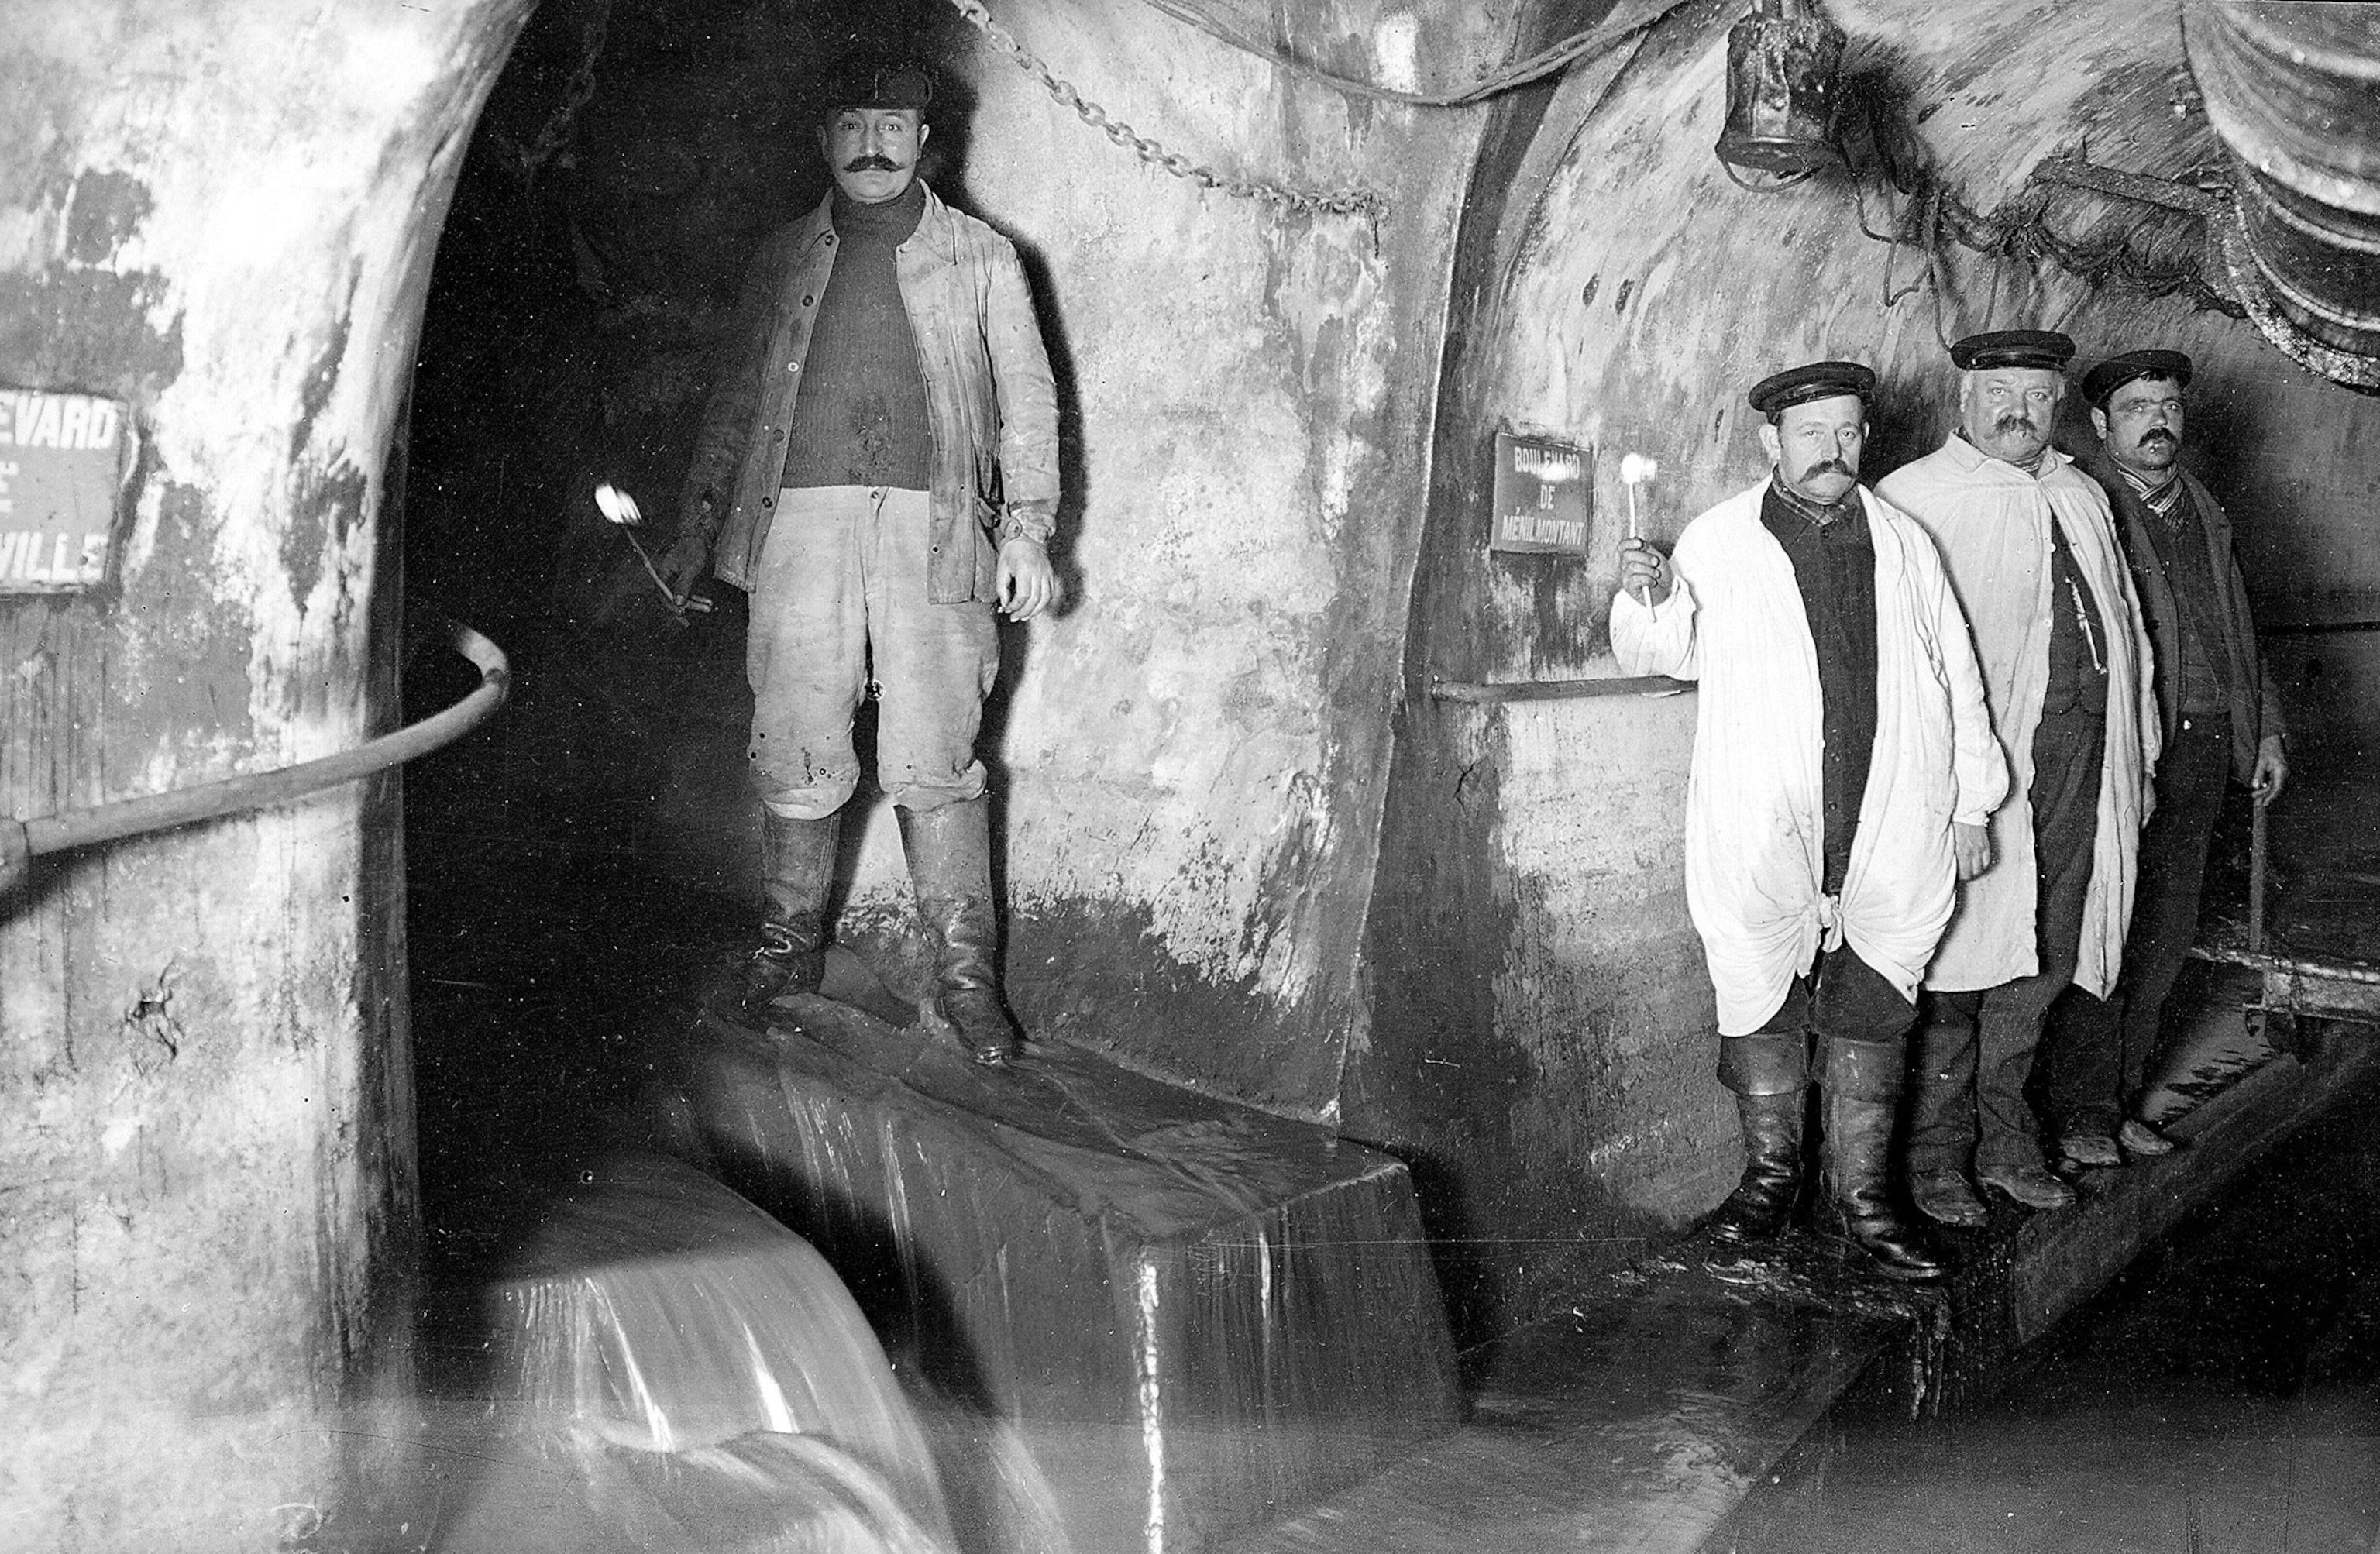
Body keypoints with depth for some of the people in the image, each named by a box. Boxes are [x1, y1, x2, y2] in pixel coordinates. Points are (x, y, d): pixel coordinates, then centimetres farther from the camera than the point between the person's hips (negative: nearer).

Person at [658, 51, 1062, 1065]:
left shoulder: (982, 260, 12)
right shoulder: (785, 260, 17)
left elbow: (1028, 401, 9)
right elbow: (734, 400, 20)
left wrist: (1027, 528, -3)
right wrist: (698, 524, 13)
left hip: (931, 525, -2)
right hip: (800, 520, 2)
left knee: (934, 761, -6)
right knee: (794, 751, 1)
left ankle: (966, 972, 1)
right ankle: (790, 945, 17)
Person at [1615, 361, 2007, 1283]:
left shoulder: (1905, 545, 10)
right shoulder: (1717, 541, 3)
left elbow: (1957, 680, 15)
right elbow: (1666, 654, 13)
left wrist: (1973, 807, 14)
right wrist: (1648, 601, -10)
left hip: (1891, 835, 2)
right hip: (1762, 834, -2)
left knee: (1869, 1019, 7)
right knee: (1763, 1008, 6)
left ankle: (1859, 1197, 18)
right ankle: (1769, 1174, 24)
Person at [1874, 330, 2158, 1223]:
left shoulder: (2082, 497, 18)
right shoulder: (1912, 499, -4)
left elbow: (2123, 626, 23)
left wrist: (2137, 756, 20)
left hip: (2079, 753, 6)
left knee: (2044, 958, 11)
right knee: (1956, 961, -1)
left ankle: (2005, 1140, 25)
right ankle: (1936, 1155, 12)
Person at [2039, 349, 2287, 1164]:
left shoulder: (2205, 512, 18)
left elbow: (2238, 631, 24)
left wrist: (2264, 729, 19)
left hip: (2202, 747, 7)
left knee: (2166, 930, 9)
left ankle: (2122, 1098, 20)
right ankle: (2082, 1113, 6)